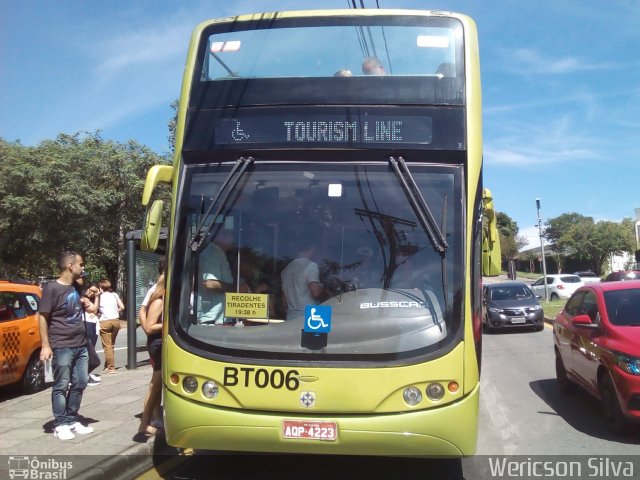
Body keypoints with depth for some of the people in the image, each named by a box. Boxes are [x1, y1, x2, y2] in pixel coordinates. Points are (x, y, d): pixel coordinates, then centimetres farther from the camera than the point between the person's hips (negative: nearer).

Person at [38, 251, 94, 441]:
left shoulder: (76, 287, 11)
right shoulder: (52, 288, -11)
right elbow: (42, 317, -11)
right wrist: (45, 345, -17)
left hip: (80, 345, 7)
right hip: (62, 347, -7)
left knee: (79, 383, 10)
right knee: (61, 386, 0)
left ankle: (72, 420, 20)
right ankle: (60, 425, 8)